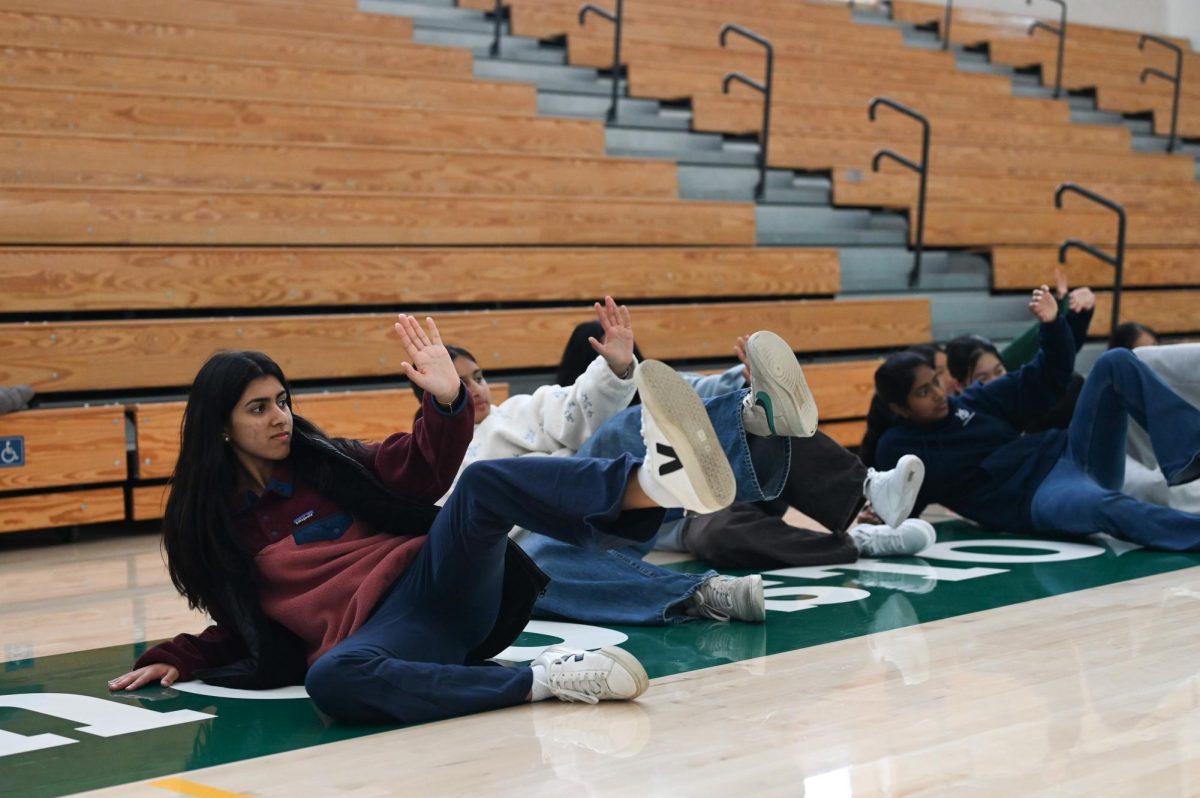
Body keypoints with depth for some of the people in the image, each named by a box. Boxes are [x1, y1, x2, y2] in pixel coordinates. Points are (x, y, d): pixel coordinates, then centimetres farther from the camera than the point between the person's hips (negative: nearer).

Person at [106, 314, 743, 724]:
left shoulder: (323, 461, 18)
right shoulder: (211, 523, 16)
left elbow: (423, 471, 10)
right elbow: (241, 624, 25)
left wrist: (447, 401, -7)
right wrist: (176, 659, 11)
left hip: (441, 583, 2)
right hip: (376, 630, -2)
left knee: (482, 483, -29)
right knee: (330, 679, -41)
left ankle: (650, 483, -56)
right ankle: (545, 678, -41)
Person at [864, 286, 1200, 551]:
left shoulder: (971, 402, 16)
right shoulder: (898, 449, 3)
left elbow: (1047, 382, 18)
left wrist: (1053, 325, 3)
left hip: (1067, 454, 7)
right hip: (1036, 500, -7)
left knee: (1116, 364, -12)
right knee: (1104, 506, -43)